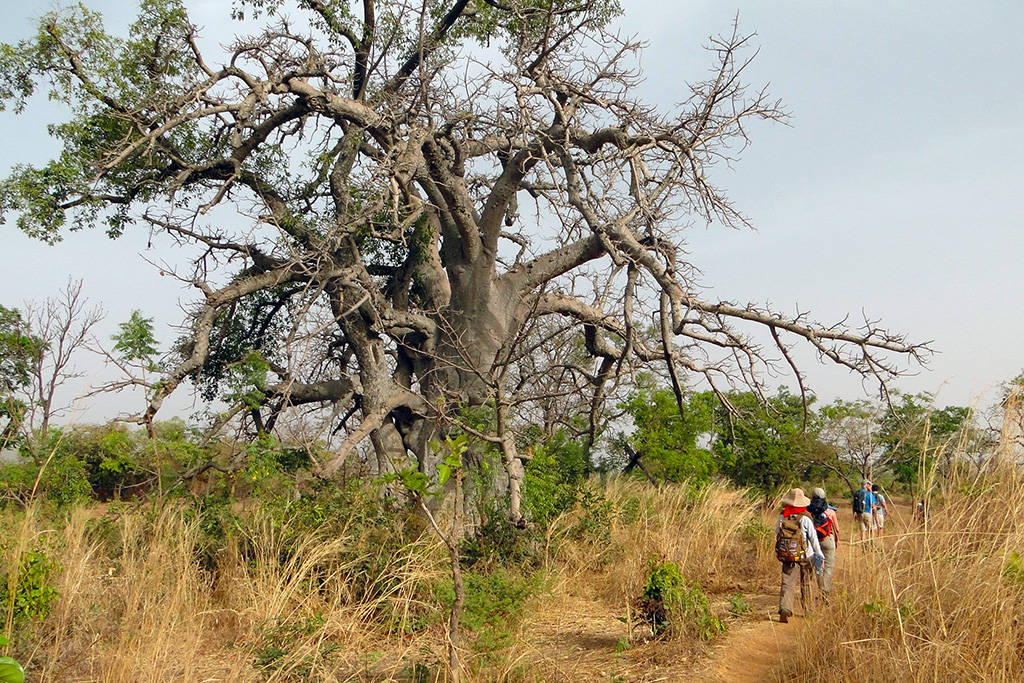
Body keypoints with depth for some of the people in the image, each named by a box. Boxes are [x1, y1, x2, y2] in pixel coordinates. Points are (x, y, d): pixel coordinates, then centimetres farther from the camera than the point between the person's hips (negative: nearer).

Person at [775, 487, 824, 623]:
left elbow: (777, 533, 6)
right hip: (806, 557, -1)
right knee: (806, 584, 16)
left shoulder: (782, 518, -6)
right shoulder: (805, 519, -12)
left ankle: (784, 609, -20)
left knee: (787, 584, 0)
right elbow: (813, 538, -7)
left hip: (787, 557, 1)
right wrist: (819, 555, 2)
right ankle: (807, 609, 29)